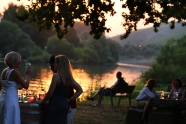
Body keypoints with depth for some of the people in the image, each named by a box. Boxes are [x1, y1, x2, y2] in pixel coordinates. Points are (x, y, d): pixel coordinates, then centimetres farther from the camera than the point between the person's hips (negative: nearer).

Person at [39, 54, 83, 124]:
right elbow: (80, 90, 15)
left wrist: (42, 102, 4)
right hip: (64, 106, 8)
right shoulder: (69, 77, 10)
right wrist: (70, 100, 13)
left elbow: (50, 93, -11)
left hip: (55, 106, -7)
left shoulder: (56, 76, -12)